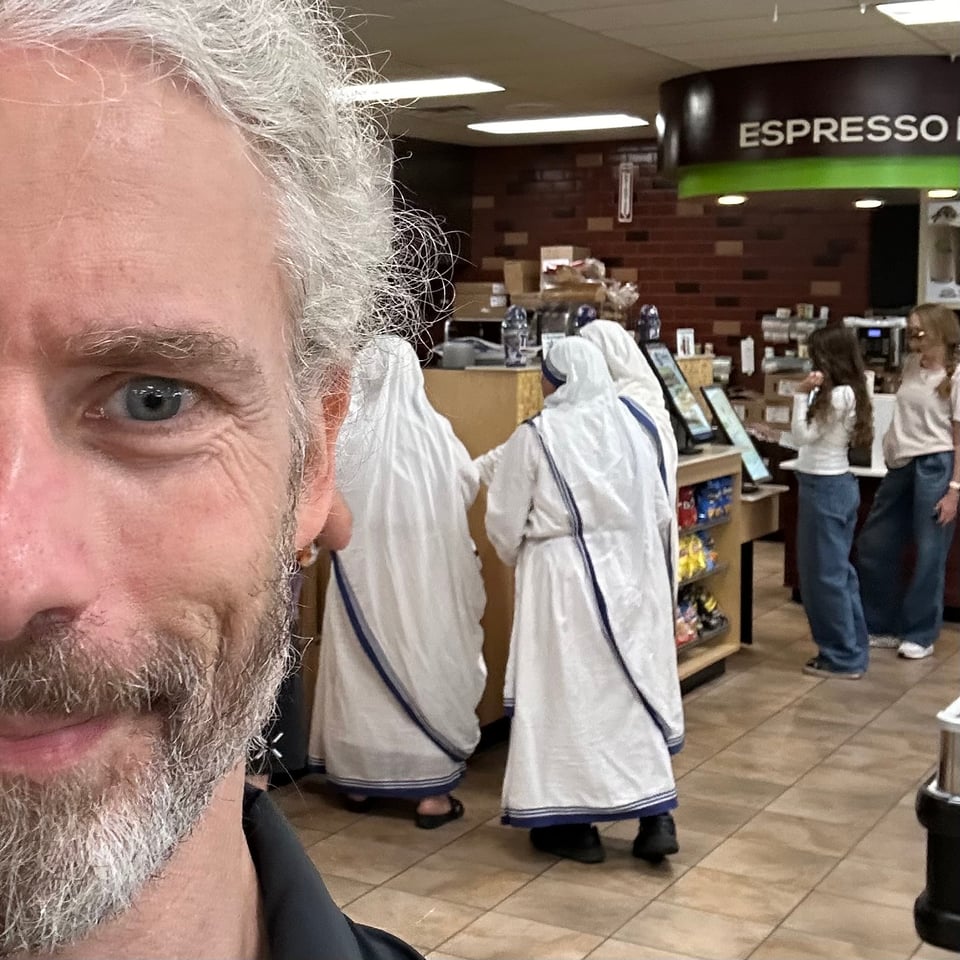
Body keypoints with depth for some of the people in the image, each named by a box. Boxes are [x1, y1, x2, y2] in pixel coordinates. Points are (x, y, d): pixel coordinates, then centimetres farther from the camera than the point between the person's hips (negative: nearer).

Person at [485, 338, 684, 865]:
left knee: (566, 694, 5)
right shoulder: (631, 430, 3)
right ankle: (655, 816, 11)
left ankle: (573, 822, 12)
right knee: (636, 687, 11)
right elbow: (661, 514, 8)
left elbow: (505, 523, -5)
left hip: (563, 577, -4)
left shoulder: (534, 436, -10)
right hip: (631, 573, 5)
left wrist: (521, 563, 15)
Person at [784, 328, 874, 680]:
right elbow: (808, 435, 14)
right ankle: (851, 650, 23)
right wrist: (809, 395, 9)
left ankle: (842, 658, 6)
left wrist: (801, 394, -16)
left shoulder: (836, 396, -20)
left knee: (824, 574, -1)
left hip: (824, 488, -10)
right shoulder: (848, 392, 10)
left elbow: (800, 437, -17)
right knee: (839, 571, 15)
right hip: (839, 484, 10)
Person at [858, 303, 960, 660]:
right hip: (901, 466, 8)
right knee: (872, 547, 11)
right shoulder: (911, 366, 10)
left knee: (928, 555, 1)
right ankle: (884, 626, 25)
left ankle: (921, 634, 16)